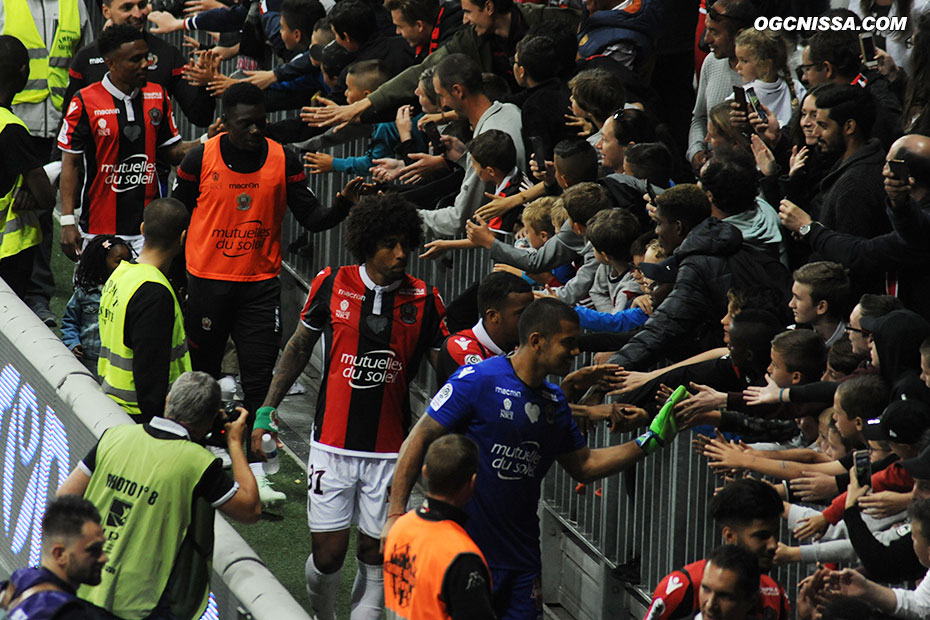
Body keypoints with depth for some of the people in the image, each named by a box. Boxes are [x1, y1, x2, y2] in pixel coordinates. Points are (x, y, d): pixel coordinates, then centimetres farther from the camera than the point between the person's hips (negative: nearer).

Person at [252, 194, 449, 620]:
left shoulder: (423, 300, -3)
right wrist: (265, 412, 8)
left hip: (390, 452, 0)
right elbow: (299, 347, 11)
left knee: (375, 554, 4)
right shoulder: (332, 285, -2)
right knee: (328, 555, 0)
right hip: (333, 445, 0)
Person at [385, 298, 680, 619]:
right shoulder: (477, 379, -11)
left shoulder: (555, 402, 10)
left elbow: (583, 466, 19)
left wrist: (649, 441, 10)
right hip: (463, 551, -6)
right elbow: (419, 440, -10)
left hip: (521, 556, 6)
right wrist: (396, 515, -15)